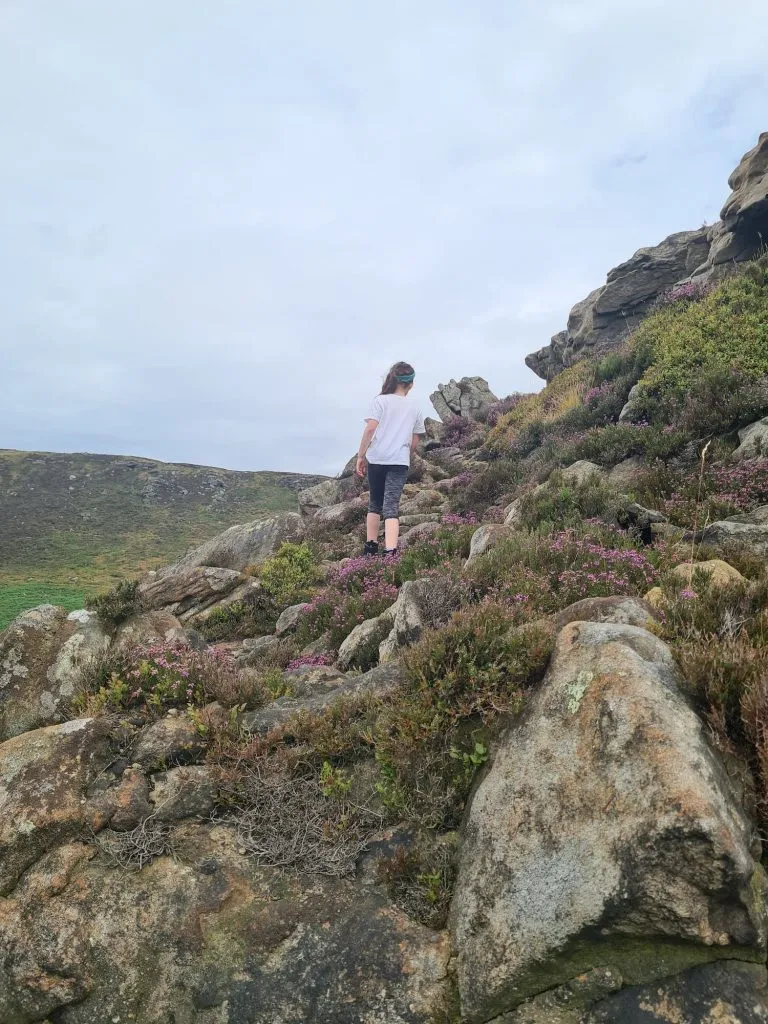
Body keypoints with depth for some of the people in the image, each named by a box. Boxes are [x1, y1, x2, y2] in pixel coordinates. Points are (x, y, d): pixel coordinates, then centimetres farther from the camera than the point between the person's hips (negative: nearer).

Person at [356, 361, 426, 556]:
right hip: (400, 462, 1)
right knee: (391, 507, -5)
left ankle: (371, 547, 24)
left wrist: (361, 455, -4)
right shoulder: (414, 407, 13)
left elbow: (370, 429, -9)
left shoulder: (380, 401, 2)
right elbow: (415, 441, 15)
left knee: (375, 503, 16)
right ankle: (390, 552, -21)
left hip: (376, 459, -1)